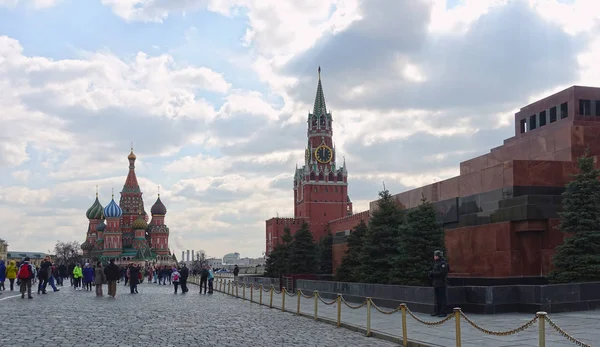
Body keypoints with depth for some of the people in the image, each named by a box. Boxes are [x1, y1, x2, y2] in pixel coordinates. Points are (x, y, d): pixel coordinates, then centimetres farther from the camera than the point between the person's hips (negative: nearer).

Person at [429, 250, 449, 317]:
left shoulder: (443, 263, -12)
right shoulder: (436, 263, 17)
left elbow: (442, 273, -21)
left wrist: (433, 273, -15)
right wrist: (431, 274, 2)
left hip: (441, 284, -9)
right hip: (436, 283, 9)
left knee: (442, 298, -6)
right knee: (437, 298, 11)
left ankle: (443, 312, -3)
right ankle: (436, 311, 16)